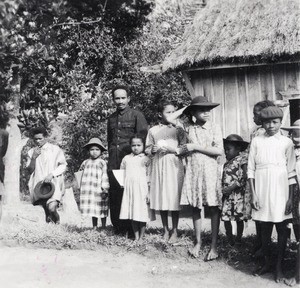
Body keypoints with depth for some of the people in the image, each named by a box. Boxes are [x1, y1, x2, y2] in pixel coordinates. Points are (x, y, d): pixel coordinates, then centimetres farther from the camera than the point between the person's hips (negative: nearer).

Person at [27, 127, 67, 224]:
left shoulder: (55, 149, 5)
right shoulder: (31, 152, 14)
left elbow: (63, 166, 3)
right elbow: (30, 170, 11)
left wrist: (52, 174, -11)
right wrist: (34, 158, -5)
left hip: (53, 183, -3)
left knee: (51, 208, -21)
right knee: (46, 211, -3)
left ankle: (57, 223, 6)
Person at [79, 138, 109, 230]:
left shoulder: (102, 163, -1)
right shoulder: (85, 163, 11)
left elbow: (105, 177, -4)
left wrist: (105, 189, -10)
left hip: (99, 191, -3)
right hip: (88, 192, 3)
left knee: (101, 210, 2)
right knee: (92, 210, 9)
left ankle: (103, 227, 14)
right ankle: (94, 227, 18)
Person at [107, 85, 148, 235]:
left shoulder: (137, 115, 1)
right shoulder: (111, 118, 18)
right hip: (113, 164, 5)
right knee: (114, 195, 3)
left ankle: (132, 228, 5)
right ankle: (118, 227, 12)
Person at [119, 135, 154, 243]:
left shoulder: (145, 159, 1)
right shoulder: (126, 158, 12)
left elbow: (149, 177, -2)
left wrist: (149, 192, -7)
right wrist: (122, 183, 3)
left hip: (141, 189, -3)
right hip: (129, 189, 3)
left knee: (142, 214, -1)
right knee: (132, 215, 6)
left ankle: (141, 238, 10)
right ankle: (136, 237, 15)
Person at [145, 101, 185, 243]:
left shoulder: (178, 129, 4)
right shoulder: (153, 130, 9)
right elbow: (147, 149, 13)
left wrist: (171, 149, -13)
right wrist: (153, 150, -8)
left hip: (174, 167, -2)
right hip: (158, 167, 2)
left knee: (174, 199, -3)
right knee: (161, 199, 5)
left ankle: (174, 231, 9)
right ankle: (165, 230, 18)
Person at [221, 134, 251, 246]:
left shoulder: (241, 160, -6)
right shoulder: (226, 163, 15)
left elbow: (244, 178, -15)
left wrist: (231, 187, -19)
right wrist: (222, 189, 1)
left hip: (238, 195, -6)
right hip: (227, 196, 6)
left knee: (239, 218, 4)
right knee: (226, 218, 1)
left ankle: (238, 239, 14)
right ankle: (230, 240, 12)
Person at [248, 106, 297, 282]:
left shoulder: (286, 142, 2)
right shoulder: (257, 141, 4)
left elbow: (291, 173, 2)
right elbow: (251, 170, 2)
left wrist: (290, 198, -3)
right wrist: (253, 195, -4)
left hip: (280, 191, -1)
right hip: (262, 190, 1)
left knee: (282, 228, 3)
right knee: (265, 228, 10)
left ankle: (279, 266, 14)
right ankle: (267, 263, 24)